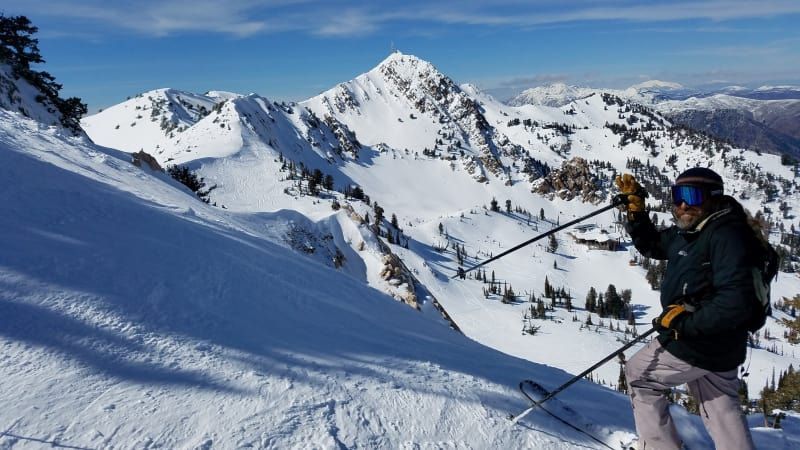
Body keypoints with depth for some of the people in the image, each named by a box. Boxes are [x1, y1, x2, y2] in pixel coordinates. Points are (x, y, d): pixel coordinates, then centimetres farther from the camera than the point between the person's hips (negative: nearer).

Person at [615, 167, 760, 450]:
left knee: (638, 374, 11)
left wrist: (684, 322, -24)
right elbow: (651, 244, 18)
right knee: (721, 409, 21)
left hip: (693, 344, -9)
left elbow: (736, 303, -30)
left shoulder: (727, 235, -23)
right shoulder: (687, 232, 3)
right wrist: (635, 207, 5)